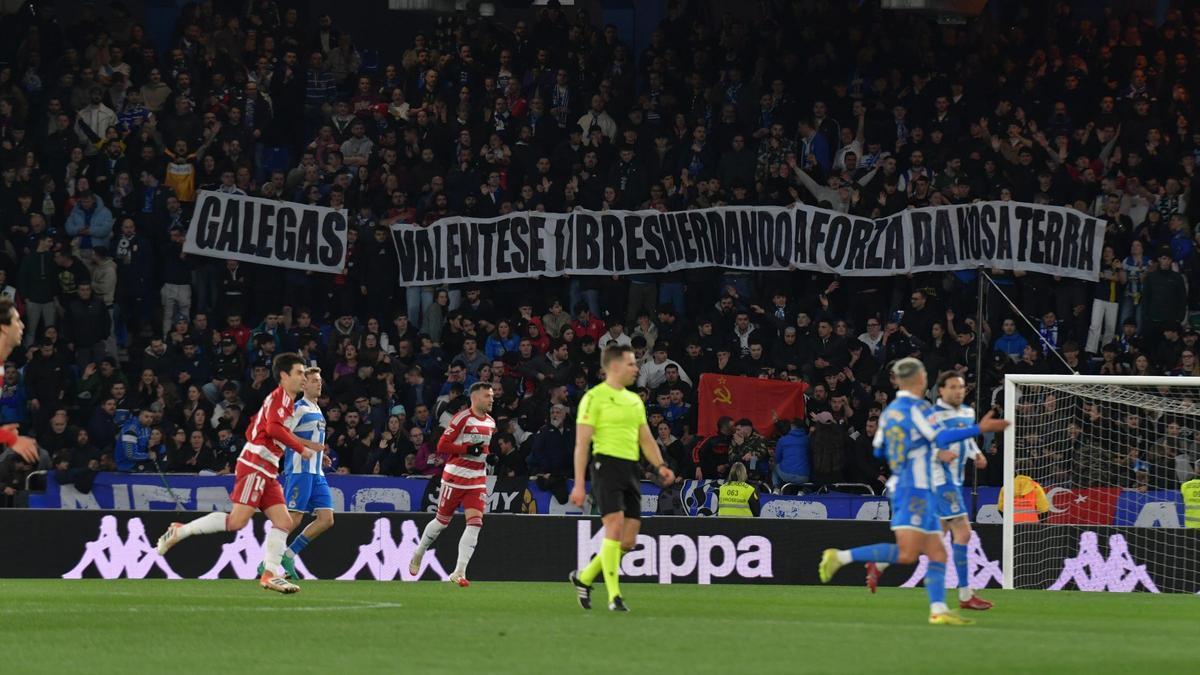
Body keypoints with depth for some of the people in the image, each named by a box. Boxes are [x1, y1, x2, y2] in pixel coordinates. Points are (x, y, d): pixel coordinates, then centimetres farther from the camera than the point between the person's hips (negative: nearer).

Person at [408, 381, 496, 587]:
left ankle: (459, 572, -10)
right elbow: (442, 446, -15)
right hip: (455, 476, -5)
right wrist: (468, 449, -22)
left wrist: (487, 454, 5)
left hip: (477, 479, 5)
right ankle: (419, 553, 35)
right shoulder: (462, 418, -12)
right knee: (442, 521, 9)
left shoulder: (491, 423, 10)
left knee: (475, 523, -11)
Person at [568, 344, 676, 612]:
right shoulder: (594, 397, -3)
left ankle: (584, 577, 22)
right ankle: (614, 596, -14)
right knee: (615, 527, -17)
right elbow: (582, 443, -6)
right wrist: (578, 484, -12)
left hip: (631, 469, 7)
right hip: (606, 464, -7)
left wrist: (660, 466, 3)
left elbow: (646, 440, 22)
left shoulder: (635, 400, 20)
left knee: (628, 541, 3)